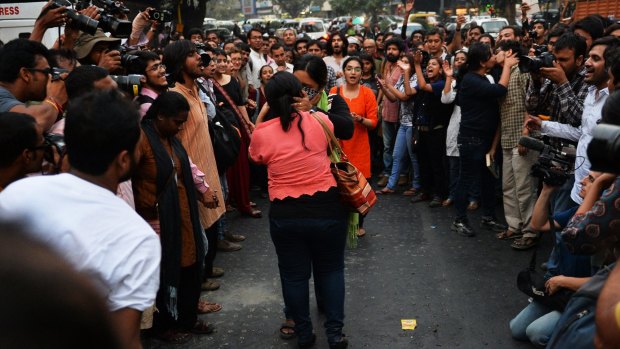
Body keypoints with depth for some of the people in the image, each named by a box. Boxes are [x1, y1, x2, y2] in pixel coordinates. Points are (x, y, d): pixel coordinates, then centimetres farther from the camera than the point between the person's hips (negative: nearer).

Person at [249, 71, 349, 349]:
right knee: (331, 270, 18)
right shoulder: (319, 120, -8)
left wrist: (259, 120, 10)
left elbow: (256, 157, 12)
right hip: (327, 207, 1)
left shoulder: (262, 134, -10)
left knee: (294, 275, 16)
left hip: (285, 214, 0)